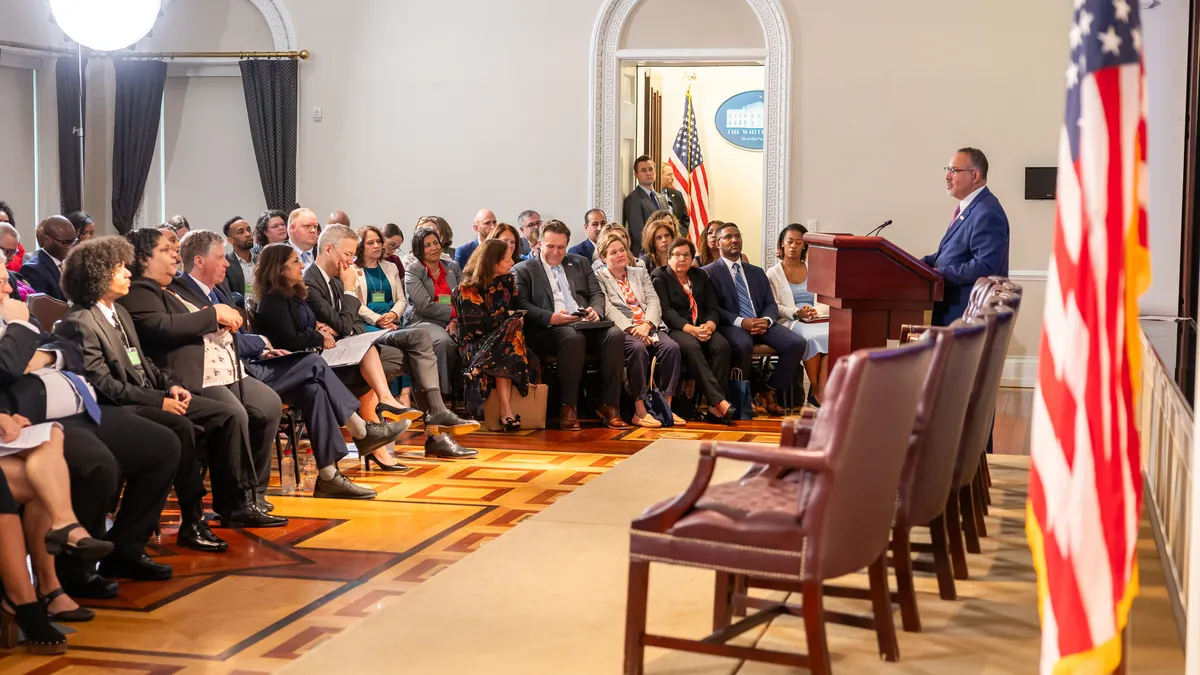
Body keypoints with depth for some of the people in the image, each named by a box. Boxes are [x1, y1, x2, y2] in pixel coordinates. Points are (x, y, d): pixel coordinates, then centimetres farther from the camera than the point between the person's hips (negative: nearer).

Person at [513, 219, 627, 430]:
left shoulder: (579, 264, 25)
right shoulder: (523, 270, 12)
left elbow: (597, 293, 19)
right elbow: (521, 304, -1)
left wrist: (596, 310, -6)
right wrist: (550, 318, -18)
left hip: (585, 324, 4)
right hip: (547, 330, -4)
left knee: (615, 334, -27)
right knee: (572, 337, -38)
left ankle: (608, 406, -23)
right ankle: (568, 407, -28)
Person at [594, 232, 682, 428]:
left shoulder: (640, 273, 23)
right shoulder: (599, 278, 9)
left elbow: (653, 301, 10)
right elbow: (608, 309, -5)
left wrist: (646, 324, -11)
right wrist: (632, 328, -19)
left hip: (649, 327, 4)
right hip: (622, 330, -4)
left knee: (671, 347, -26)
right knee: (638, 348, -37)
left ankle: (666, 406, -23)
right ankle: (640, 411, -32)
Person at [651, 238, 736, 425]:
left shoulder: (701, 275, 21)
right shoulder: (659, 277, 8)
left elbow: (712, 308, 12)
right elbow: (666, 311, -6)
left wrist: (709, 325, -13)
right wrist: (691, 329, -21)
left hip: (703, 328, 4)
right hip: (676, 329, -4)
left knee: (722, 345, -29)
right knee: (691, 347, -37)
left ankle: (715, 408, -33)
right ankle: (720, 402, -45)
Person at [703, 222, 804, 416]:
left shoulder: (757, 273, 24)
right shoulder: (709, 272, 6)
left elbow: (771, 304, 17)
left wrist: (766, 320, -8)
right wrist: (741, 322, -19)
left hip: (761, 324, 5)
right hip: (731, 325, -5)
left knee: (797, 343, -21)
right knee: (743, 344, -40)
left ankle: (770, 391, -6)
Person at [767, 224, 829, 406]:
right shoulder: (774, 273, 10)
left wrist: (816, 311, -10)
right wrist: (796, 312, -17)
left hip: (816, 321, 3)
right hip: (789, 323, -3)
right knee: (811, 337, -38)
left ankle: (820, 394, -34)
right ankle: (815, 390, -23)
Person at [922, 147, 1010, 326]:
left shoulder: (986, 213, -19)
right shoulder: (968, 207, 15)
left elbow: (985, 267, -27)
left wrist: (939, 273, -22)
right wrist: (922, 263, 6)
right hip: (954, 306, 10)